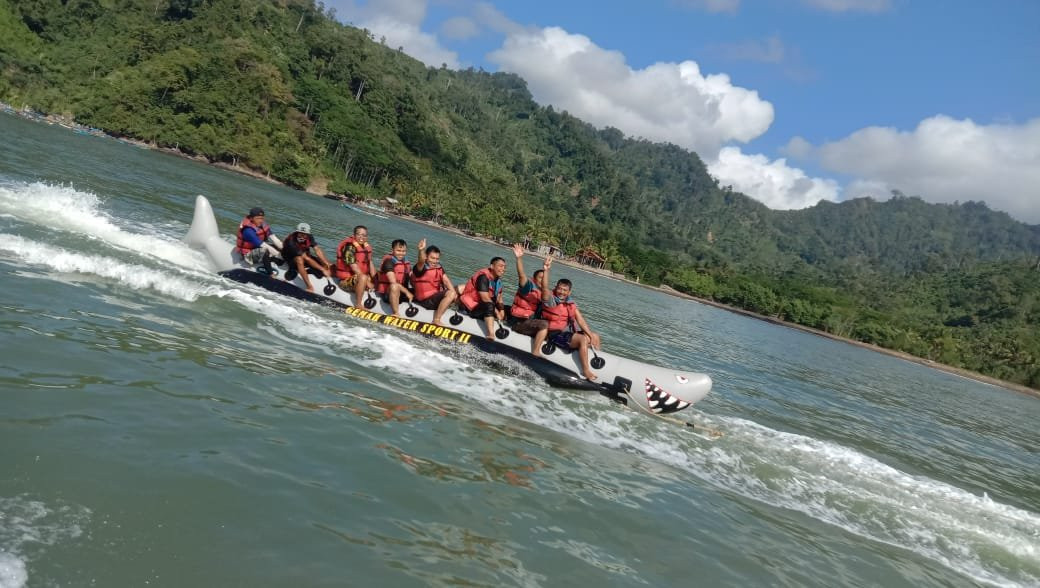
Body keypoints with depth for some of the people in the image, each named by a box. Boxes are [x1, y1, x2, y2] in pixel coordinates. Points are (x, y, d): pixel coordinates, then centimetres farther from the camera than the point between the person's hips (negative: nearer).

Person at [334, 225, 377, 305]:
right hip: (346, 280, -9)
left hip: (359, 278, 9)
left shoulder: (367, 247, 9)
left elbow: (370, 264, 5)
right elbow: (355, 269, -23)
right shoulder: (349, 247, -18)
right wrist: (368, 283, -24)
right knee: (363, 278, -38)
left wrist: (375, 281, -9)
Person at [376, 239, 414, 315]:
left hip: (402, 292, 8)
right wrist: (407, 292, -23)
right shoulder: (389, 262, -11)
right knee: (394, 286, -39)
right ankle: (395, 314, -36)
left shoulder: (407, 263, 12)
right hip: (388, 293, -7)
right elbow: (393, 282, -21)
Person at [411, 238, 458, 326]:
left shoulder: (439, 267, 8)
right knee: (450, 294, -30)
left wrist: (453, 292, -23)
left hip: (437, 295, 9)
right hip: (427, 300, -8)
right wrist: (421, 250, -61)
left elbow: (446, 280, -5)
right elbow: (421, 261, -40)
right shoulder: (419, 268, -15)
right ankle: (436, 320, -26)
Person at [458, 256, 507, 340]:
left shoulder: (498, 279, 9)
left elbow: (499, 297, 8)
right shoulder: (483, 276, -20)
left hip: (483, 306, 10)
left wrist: (501, 310, -9)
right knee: (489, 306, -37)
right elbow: (485, 298, -26)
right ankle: (491, 334, -52)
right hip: (471, 305, -10)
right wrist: (496, 312, -20)